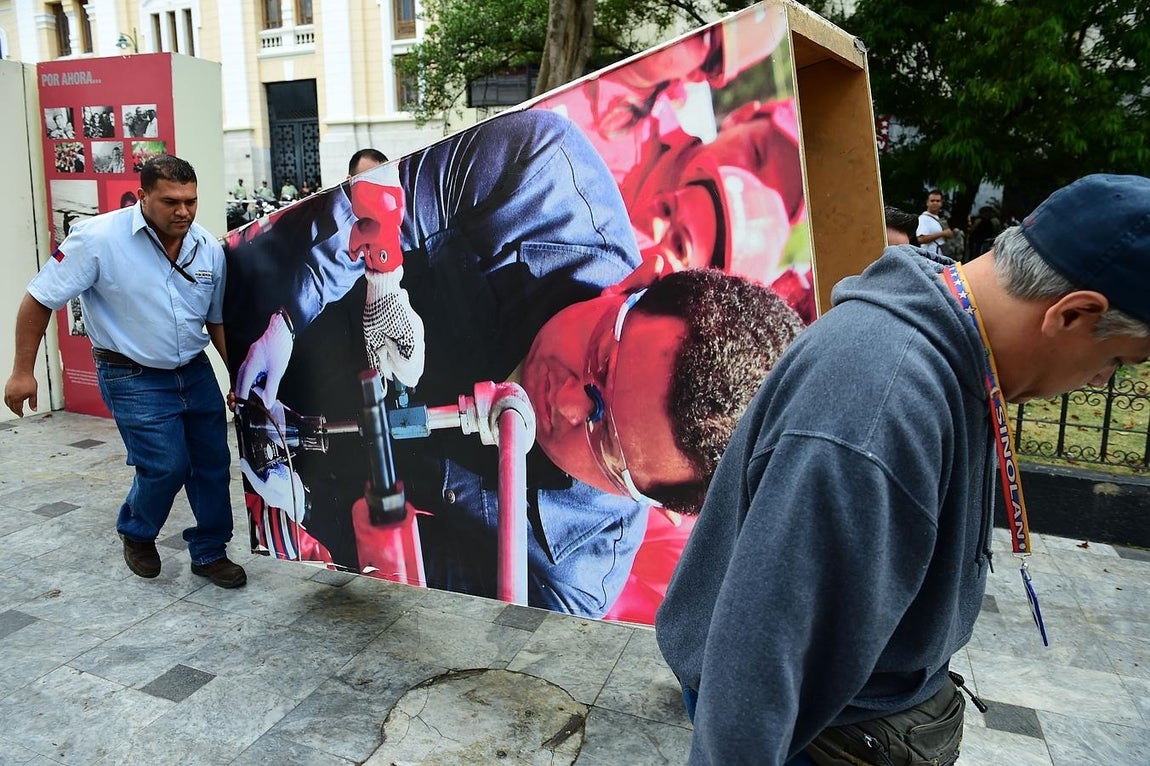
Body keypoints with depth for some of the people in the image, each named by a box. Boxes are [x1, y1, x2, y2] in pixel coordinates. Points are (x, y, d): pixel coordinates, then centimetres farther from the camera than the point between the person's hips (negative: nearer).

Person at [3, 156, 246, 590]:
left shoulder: (208, 248, -3)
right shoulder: (98, 238, -17)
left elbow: (218, 320, 9)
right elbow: (40, 300, -9)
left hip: (195, 371, 5)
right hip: (134, 378, -5)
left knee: (213, 463, 6)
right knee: (166, 465, -7)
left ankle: (210, 553, 25)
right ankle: (137, 534, 26)